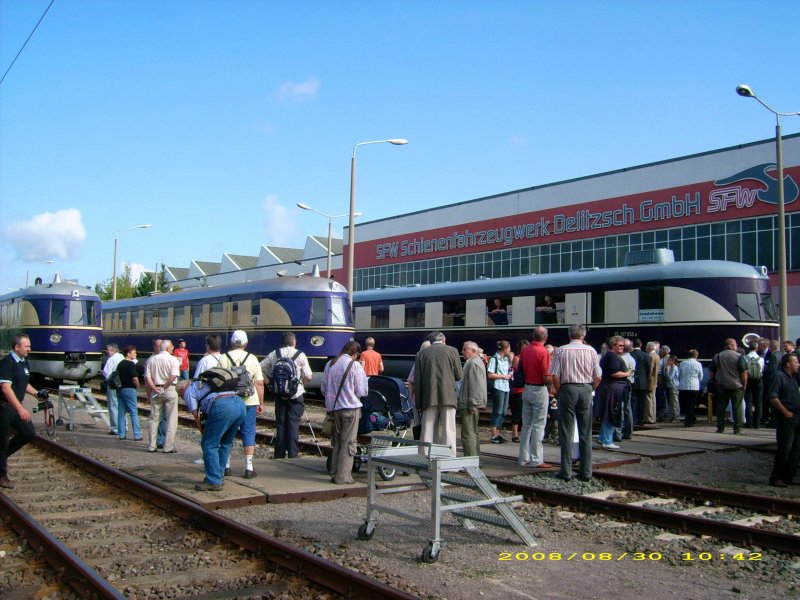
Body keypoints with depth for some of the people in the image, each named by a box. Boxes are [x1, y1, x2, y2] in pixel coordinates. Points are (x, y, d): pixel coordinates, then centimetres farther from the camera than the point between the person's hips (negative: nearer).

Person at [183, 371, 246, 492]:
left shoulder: (189, 390, 21)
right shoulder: (206, 382, 41)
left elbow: (196, 416, 14)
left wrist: (203, 431, 29)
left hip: (223, 406, -7)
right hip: (241, 403, 7)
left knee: (209, 445, 4)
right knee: (226, 443, 22)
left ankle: (214, 482, 5)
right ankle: (219, 476, 27)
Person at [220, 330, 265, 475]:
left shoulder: (223, 358, 0)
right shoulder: (252, 358, 2)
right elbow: (259, 383, 0)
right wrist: (261, 403, 7)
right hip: (249, 402, 0)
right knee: (248, 433, 5)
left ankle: (226, 466, 16)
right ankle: (249, 467, 2)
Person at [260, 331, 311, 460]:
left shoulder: (274, 354, 3)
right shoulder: (300, 355, -5)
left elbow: (261, 367, 3)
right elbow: (308, 377, -7)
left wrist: (271, 379, 15)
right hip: (296, 394, -3)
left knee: (280, 423, 10)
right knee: (293, 423, 1)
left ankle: (279, 455, 13)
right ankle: (292, 455, -2)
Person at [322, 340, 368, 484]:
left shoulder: (330, 365, 4)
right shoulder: (355, 365, -10)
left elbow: (323, 389, 9)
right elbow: (362, 391, -9)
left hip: (333, 407, 5)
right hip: (350, 407, -5)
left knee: (336, 441, 17)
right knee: (348, 443, 3)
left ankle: (334, 473, 20)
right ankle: (343, 477, 3)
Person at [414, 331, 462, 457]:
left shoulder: (421, 354, 9)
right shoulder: (452, 351, 4)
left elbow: (417, 381, 6)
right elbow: (459, 375, 5)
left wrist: (419, 403, 9)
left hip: (429, 398, 2)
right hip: (448, 397, -2)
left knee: (427, 431, 5)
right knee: (448, 431, 0)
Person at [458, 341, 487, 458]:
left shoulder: (474, 364, -14)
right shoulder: (471, 363, 20)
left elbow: (475, 386, -20)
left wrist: (472, 404, -21)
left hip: (469, 405, -11)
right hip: (470, 404, 11)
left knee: (468, 435, -10)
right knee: (473, 434, 17)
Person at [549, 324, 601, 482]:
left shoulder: (561, 351, -3)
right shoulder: (590, 351, 1)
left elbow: (555, 376, -7)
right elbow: (597, 377, 1)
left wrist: (558, 392, 7)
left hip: (567, 389, -2)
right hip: (586, 389, 2)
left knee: (566, 433, 4)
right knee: (586, 433, 8)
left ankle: (566, 471, 5)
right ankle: (586, 472, 11)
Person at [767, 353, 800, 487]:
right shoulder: (779, 375, -9)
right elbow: (773, 397, -17)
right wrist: (786, 412, -16)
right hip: (786, 419, -8)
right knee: (785, 449, -8)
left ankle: (788, 477, 18)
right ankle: (776, 478, 0)